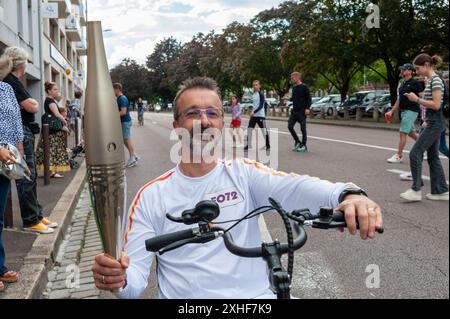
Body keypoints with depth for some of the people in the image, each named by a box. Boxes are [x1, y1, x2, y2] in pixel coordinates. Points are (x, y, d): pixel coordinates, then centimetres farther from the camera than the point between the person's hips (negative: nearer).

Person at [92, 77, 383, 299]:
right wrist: (119, 279, -23)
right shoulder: (151, 196, 4)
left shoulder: (243, 173, 5)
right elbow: (137, 277, 1)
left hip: (256, 295, 1)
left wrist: (347, 195, -33)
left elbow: (293, 187, -14)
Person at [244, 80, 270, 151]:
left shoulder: (261, 94, -9)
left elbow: (261, 105, -16)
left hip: (260, 115, -7)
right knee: (249, 129, 0)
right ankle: (248, 145, 6)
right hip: (253, 115, 7)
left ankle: (268, 145, 11)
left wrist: (254, 112, -25)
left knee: (264, 130, 0)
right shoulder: (253, 94, 12)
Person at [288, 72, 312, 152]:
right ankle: (297, 142, 16)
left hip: (302, 111, -7)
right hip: (294, 111, 7)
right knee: (290, 126, 1)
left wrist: (307, 108, -20)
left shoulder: (304, 87, -7)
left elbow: (309, 98, -9)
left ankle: (304, 146, 9)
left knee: (303, 128, -1)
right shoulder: (294, 88, 13)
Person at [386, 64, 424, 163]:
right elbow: (399, 99, 20)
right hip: (403, 111, 9)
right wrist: (392, 111, 16)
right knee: (411, 133, 16)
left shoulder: (415, 83, -9)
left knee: (403, 133, -9)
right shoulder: (403, 84, 15)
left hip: (411, 111, -9)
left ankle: (399, 156, -3)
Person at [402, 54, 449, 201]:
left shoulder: (435, 80, -14)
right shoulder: (430, 80, 14)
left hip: (435, 123, -10)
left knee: (415, 153, -11)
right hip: (433, 123, 10)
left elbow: (436, 105, -21)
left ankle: (416, 190, -6)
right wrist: (416, 98, 10)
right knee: (433, 156, 12)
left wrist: (417, 99, -17)